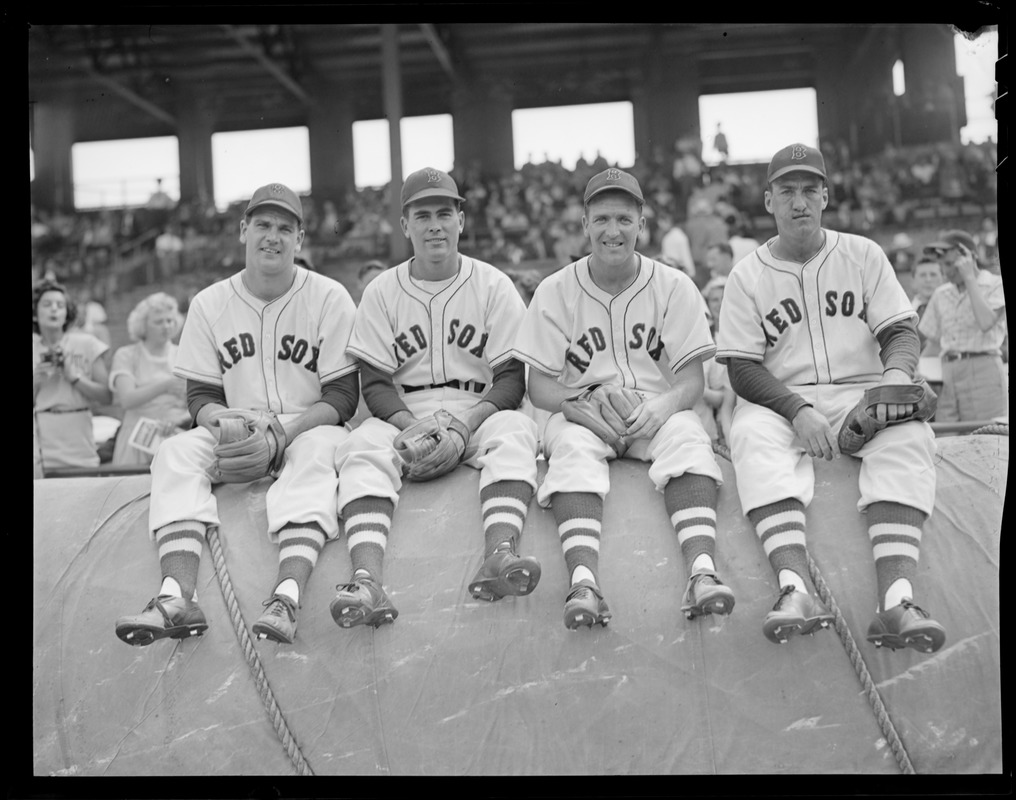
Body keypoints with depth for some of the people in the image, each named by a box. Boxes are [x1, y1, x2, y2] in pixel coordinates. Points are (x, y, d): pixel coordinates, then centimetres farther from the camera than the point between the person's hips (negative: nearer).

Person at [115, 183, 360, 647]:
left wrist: (288, 427, -22)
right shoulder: (210, 304, 6)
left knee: (316, 450, -37)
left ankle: (288, 596, -53)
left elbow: (343, 395, -5)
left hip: (307, 431, -3)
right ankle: (176, 597, -42)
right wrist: (222, 419, -19)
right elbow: (200, 395, 6)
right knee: (175, 452, -25)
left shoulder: (329, 297, -2)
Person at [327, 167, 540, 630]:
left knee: (516, 430, -32)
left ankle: (499, 555, -52)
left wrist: (464, 423, -18)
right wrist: (414, 428, -17)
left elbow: (512, 379, 0)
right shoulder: (381, 292, 9)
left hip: (479, 414, 0)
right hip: (405, 418, 1)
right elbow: (375, 384, 3)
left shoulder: (493, 285, 6)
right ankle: (367, 580, -48)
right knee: (362, 448, -30)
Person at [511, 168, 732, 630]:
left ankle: (702, 573, -48)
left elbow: (692, 380, 0)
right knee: (572, 444, -34)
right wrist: (584, 403, -21)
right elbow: (539, 386, 1)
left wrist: (664, 404, -24)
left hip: (656, 413, 1)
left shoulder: (673, 287, 5)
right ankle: (583, 581, -50)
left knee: (687, 435, -32)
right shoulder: (555, 291, 4)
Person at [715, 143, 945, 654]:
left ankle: (896, 599, -45)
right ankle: (794, 589, -49)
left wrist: (897, 374, -18)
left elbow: (899, 329, 6)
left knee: (909, 434, -31)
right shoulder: (747, 276, 8)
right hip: (781, 402, -1)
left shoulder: (862, 254, 13)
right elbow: (742, 368, 0)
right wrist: (798, 409, -17)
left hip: (861, 394, 1)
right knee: (751, 431, -35)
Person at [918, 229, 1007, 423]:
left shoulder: (995, 285, 4)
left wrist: (970, 278, -8)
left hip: (983, 369, -4)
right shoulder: (941, 294, 18)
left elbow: (986, 323, -15)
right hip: (948, 374, 5)